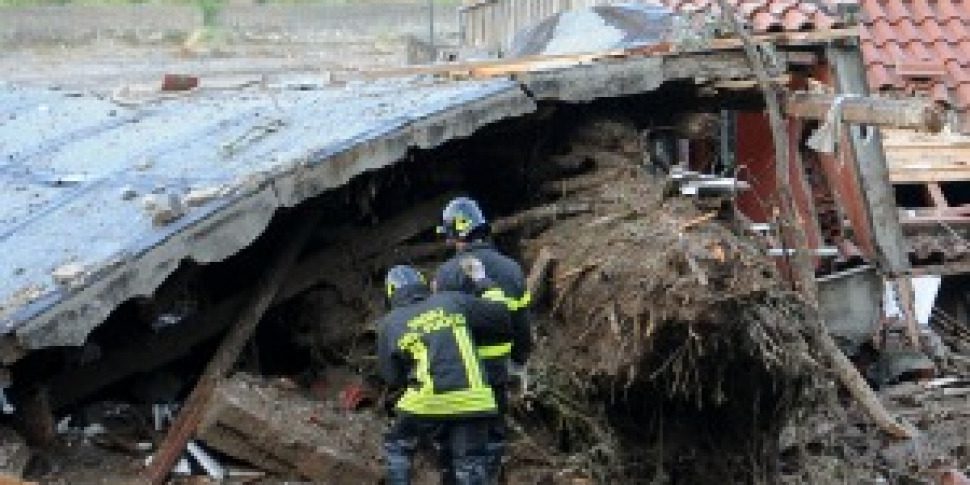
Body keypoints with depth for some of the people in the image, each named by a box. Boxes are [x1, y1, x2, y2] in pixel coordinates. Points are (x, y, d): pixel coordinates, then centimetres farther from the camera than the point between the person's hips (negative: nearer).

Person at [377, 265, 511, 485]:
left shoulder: (389, 324, 10)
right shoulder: (454, 301, 10)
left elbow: (392, 377, 14)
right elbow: (502, 318, 13)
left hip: (427, 402, -1)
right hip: (472, 400, 1)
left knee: (397, 447, 25)